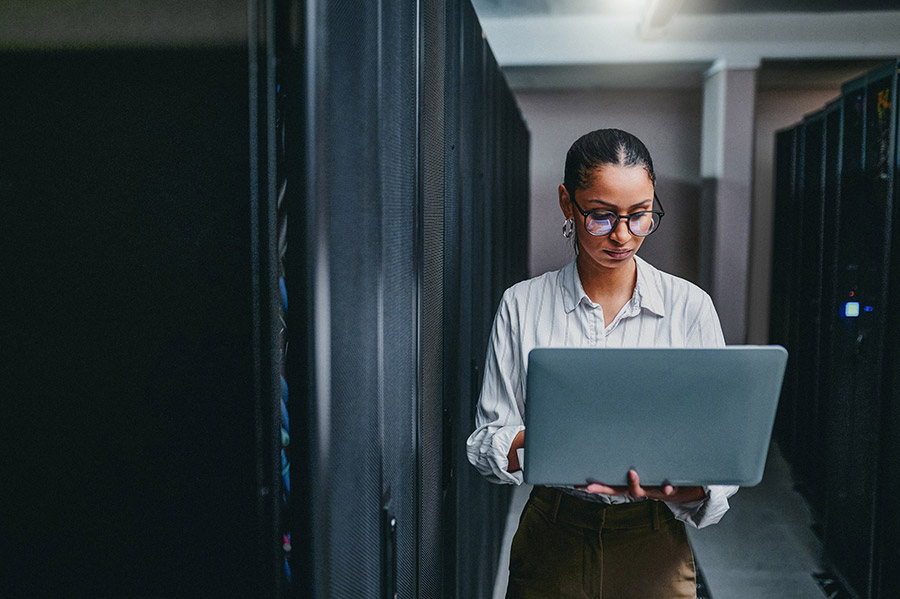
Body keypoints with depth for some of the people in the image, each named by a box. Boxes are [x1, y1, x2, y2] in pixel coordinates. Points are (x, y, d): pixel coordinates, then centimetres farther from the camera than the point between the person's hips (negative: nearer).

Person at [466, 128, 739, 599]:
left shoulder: (689, 306, -6)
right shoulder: (521, 305, -5)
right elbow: (488, 439, -5)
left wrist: (684, 488, -26)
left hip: (653, 548, 0)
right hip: (552, 541, 0)